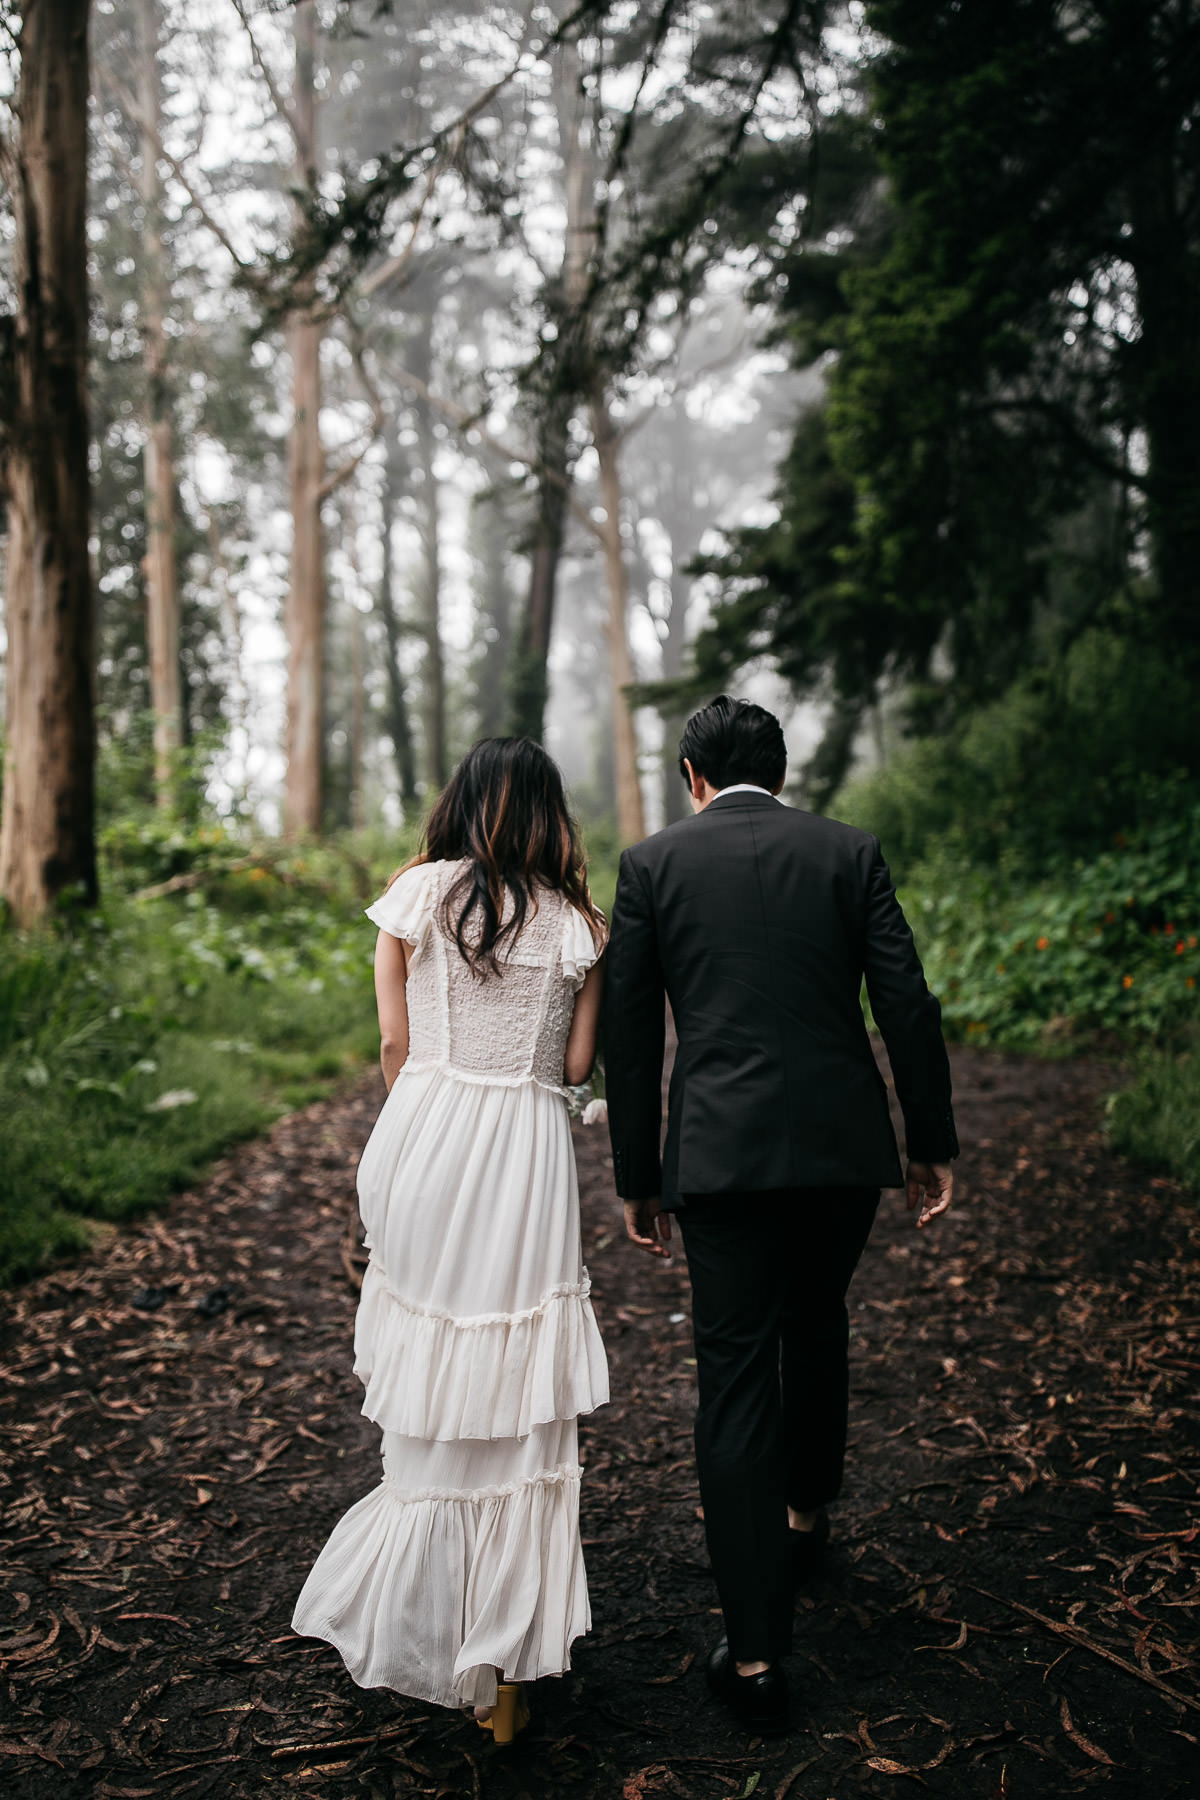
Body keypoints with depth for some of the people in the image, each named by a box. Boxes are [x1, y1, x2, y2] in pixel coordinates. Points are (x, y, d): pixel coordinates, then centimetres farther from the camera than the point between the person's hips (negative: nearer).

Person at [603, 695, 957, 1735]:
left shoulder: (651, 864, 2)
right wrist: (933, 1143, 7)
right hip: (844, 1143, 2)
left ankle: (756, 1655, 5)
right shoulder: (848, 852, 4)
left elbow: (630, 1034, 1)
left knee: (735, 1381, 3)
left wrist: (636, 1180, 8)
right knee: (817, 1326, 27)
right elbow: (906, 1004, -1)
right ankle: (805, 1513, 47)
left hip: (721, 1152, -2)